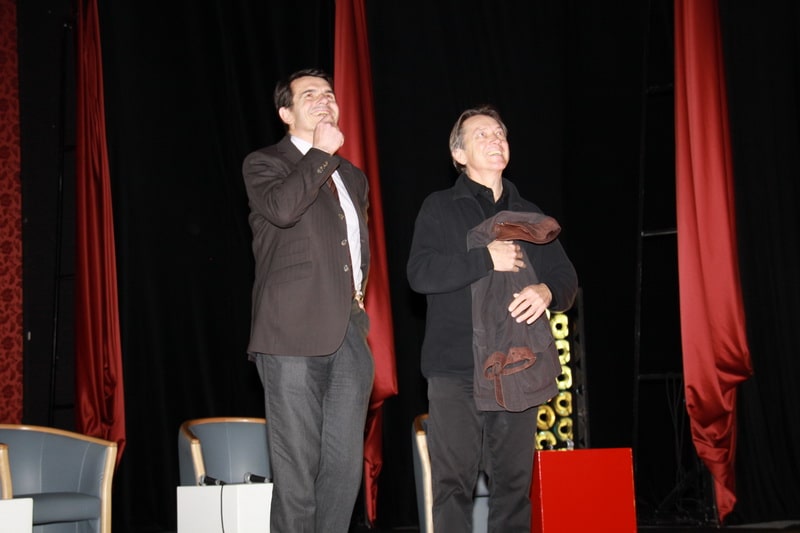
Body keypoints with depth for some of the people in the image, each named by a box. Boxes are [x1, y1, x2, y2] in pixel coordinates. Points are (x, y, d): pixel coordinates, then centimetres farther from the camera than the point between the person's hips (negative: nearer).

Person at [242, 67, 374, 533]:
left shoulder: (352, 177, 23)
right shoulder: (264, 163, 4)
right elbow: (281, 208, -19)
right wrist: (321, 153, -7)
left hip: (350, 333, 6)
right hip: (295, 335, -6)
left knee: (345, 466, 4)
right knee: (297, 469, -6)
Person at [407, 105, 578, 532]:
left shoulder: (530, 217, 18)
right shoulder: (439, 208, 7)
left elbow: (566, 277, 15)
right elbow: (420, 273, -8)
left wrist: (547, 292, -8)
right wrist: (486, 259, -13)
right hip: (456, 368, -3)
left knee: (514, 482, 4)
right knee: (453, 483, -5)